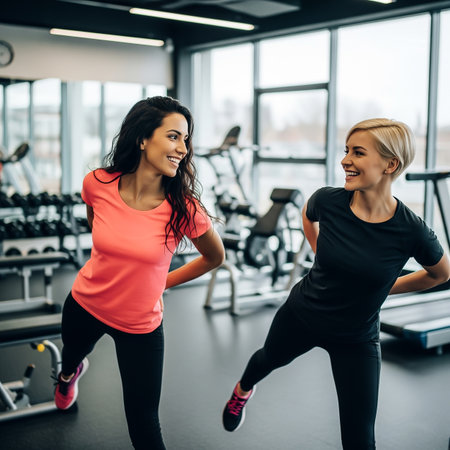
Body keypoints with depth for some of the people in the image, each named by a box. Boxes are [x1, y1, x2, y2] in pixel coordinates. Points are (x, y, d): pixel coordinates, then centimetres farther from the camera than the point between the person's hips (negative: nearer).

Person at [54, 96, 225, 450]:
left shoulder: (184, 208, -26)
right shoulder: (98, 184, -20)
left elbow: (215, 257, -6)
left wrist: (162, 282, -3)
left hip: (141, 326, -3)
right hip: (85, 306, 3)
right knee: (72, 353, 35)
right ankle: (70, 372, 73)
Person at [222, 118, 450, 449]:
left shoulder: (411, 231, -26)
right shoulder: (328, 201, -21)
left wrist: (381, 288, -3)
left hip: (357, 340, -2)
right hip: (301, 315, 3)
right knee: (269, 359, 33)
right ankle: (242, 391, 69)